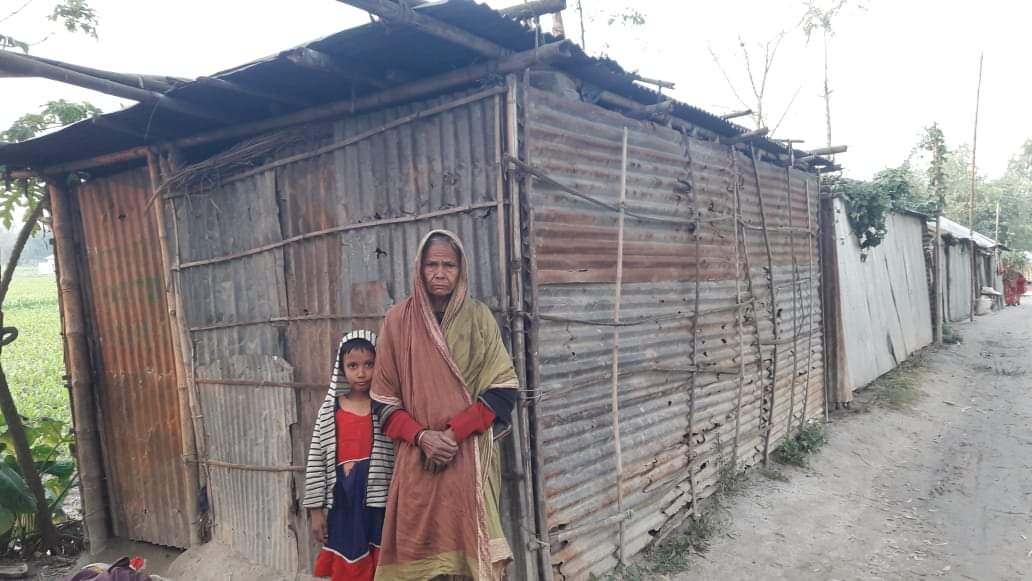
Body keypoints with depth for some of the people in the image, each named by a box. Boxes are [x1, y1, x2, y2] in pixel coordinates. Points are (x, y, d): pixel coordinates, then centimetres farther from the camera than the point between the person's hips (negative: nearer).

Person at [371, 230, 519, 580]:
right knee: (421, 546, 0)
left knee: (467, 546, -4)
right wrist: (421, 436, -12)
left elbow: (503, 389, -2)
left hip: (470, 457, 0)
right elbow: (383, 398, 4)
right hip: (417, 459, 1)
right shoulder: (398, 321, 3)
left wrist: (455, 432, -13)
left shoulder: (478, 318, 3)